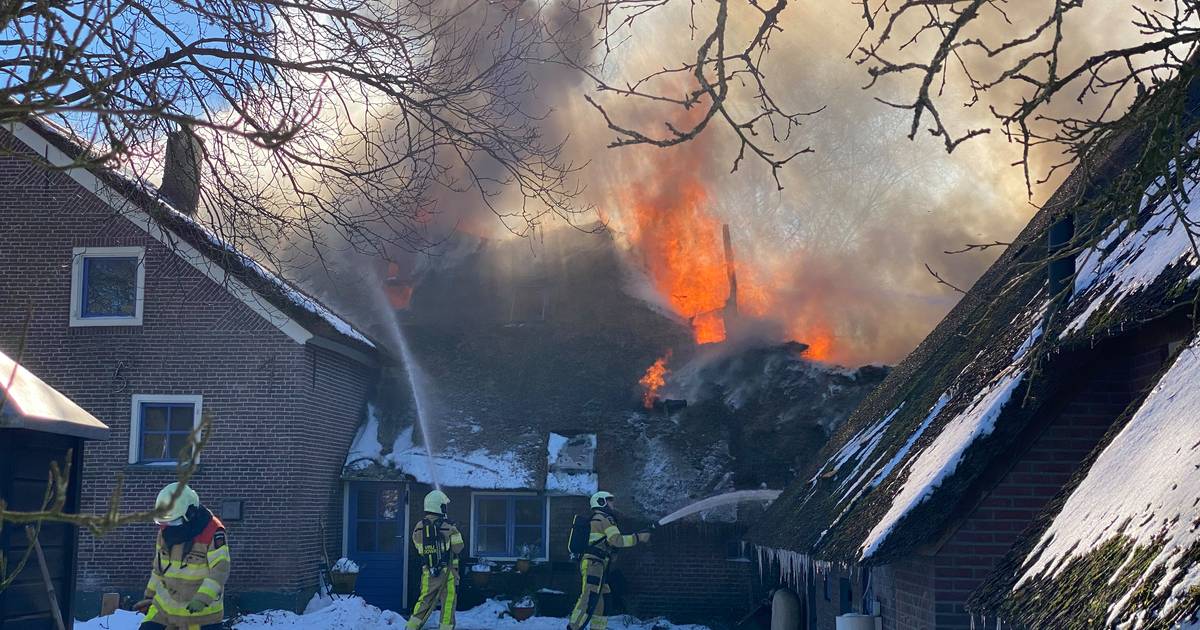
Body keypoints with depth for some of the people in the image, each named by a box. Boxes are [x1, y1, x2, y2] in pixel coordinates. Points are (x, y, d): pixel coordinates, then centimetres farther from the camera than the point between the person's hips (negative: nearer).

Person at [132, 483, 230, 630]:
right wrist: (150, 595, 20)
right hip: (165, 605, 6)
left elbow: (220, 570, -26)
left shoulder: (212, 532, -21)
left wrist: (203, 598, -36)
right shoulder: (166, 531, 0)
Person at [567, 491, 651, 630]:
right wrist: (638, 537, -9)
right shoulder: (604, 518, -3)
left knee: (605, 599, 9)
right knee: (589, 598, -17)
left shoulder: (595, 520, 27)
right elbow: (617, 540, -14)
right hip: (593, 564, -10)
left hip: (597, 566, 10)